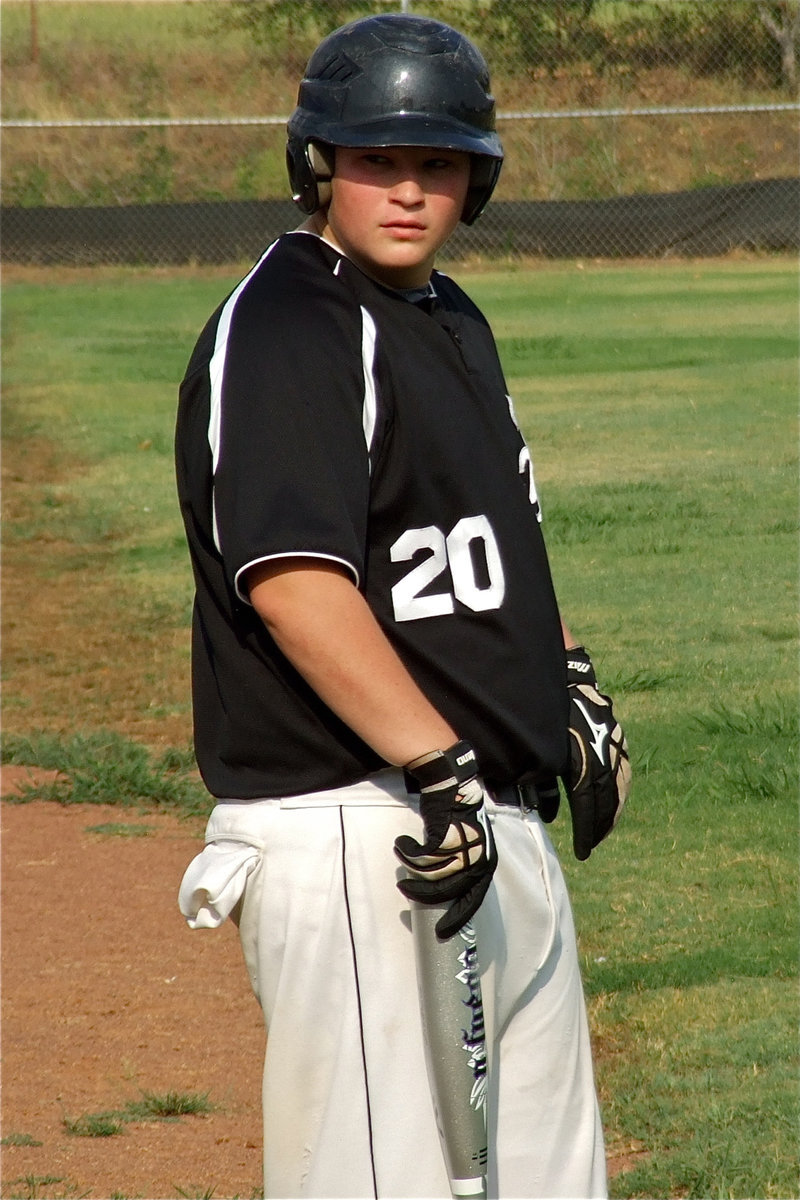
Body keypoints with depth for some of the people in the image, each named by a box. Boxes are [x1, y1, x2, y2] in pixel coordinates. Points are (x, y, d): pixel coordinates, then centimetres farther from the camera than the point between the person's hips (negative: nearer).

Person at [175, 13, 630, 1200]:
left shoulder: (448, 318, 16)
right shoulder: (280, 330, -14)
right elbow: (291, 580, -26)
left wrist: (570, 678, 25)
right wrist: (442, 769, -30)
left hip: (499, 827, 10)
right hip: (356, 833, -10)